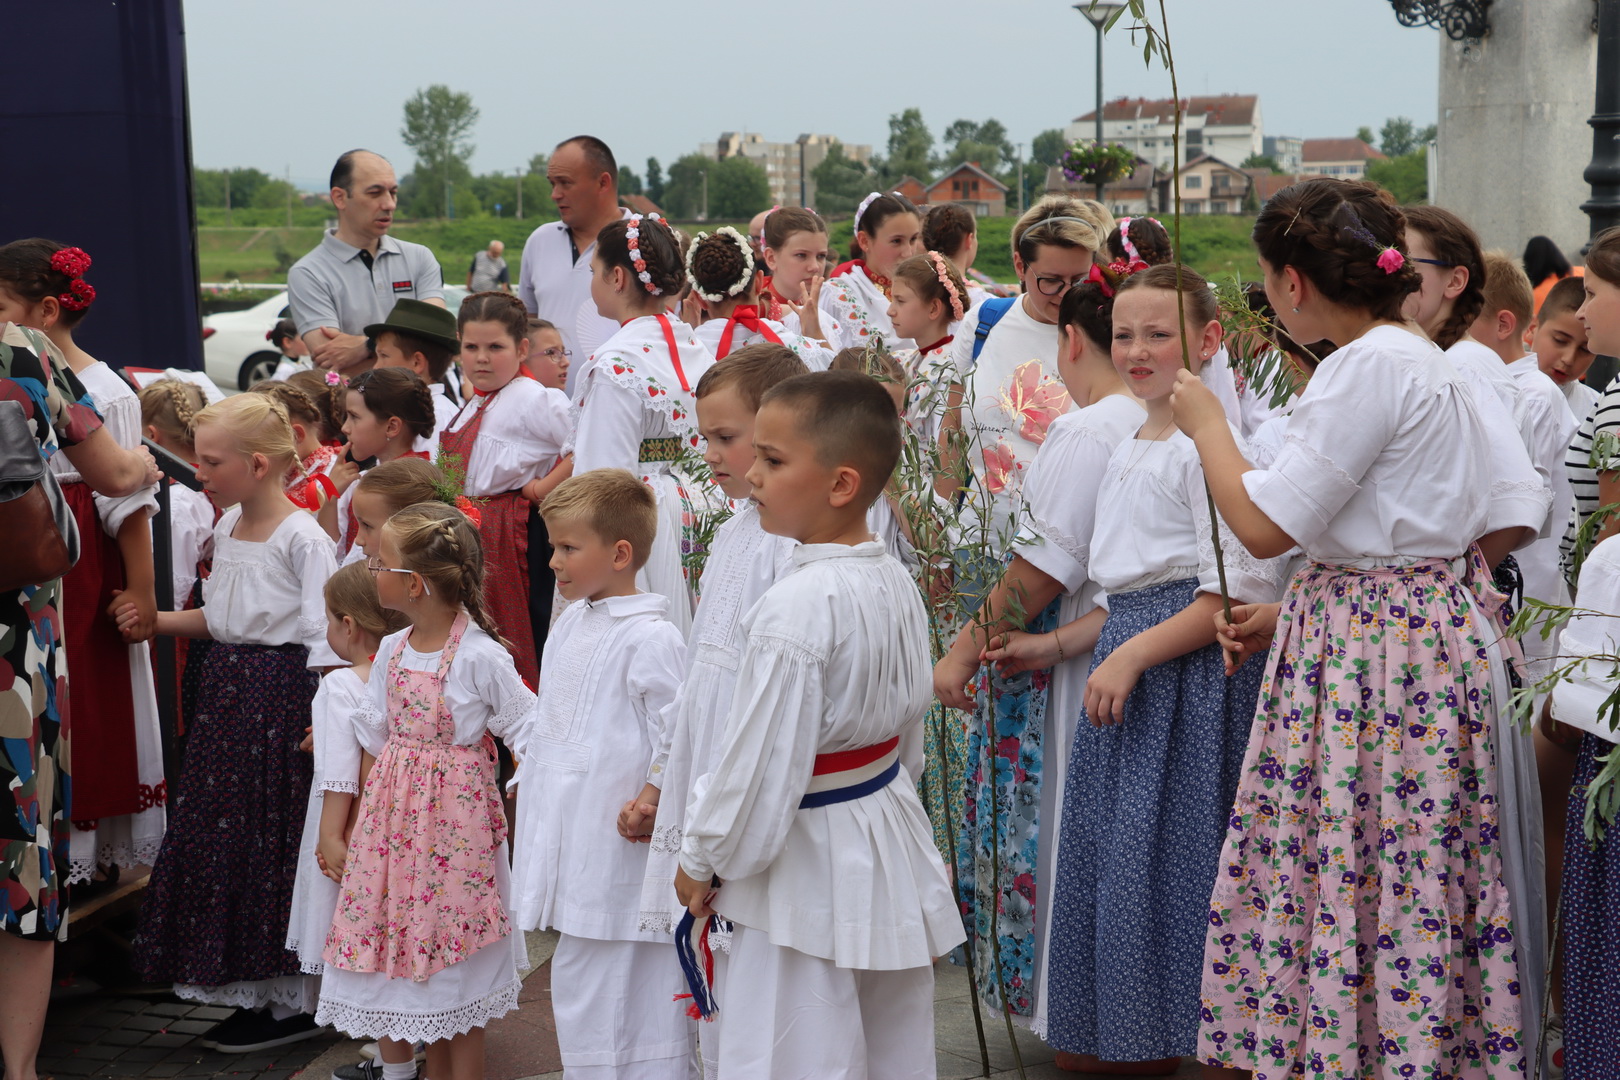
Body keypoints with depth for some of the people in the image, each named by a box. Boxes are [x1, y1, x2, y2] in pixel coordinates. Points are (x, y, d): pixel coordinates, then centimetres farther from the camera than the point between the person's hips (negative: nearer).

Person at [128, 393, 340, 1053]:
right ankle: (256, 991, 22)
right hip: (226, 694, 9)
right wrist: (155, 620, 9)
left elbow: (328, 641, -17)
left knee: (274, 844, -3)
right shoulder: (226, 528, 11)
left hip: (284, 699, -9)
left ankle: (293, 1003, 9)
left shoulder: (302, 538, -14)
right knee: (219, 839, 11)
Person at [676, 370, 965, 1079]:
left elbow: (759, 761, -21)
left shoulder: (795, 609, -25)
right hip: (890, 854, 9)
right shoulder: (897, 584, 1)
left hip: (806, 870, -9)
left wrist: (700, 861, -6)